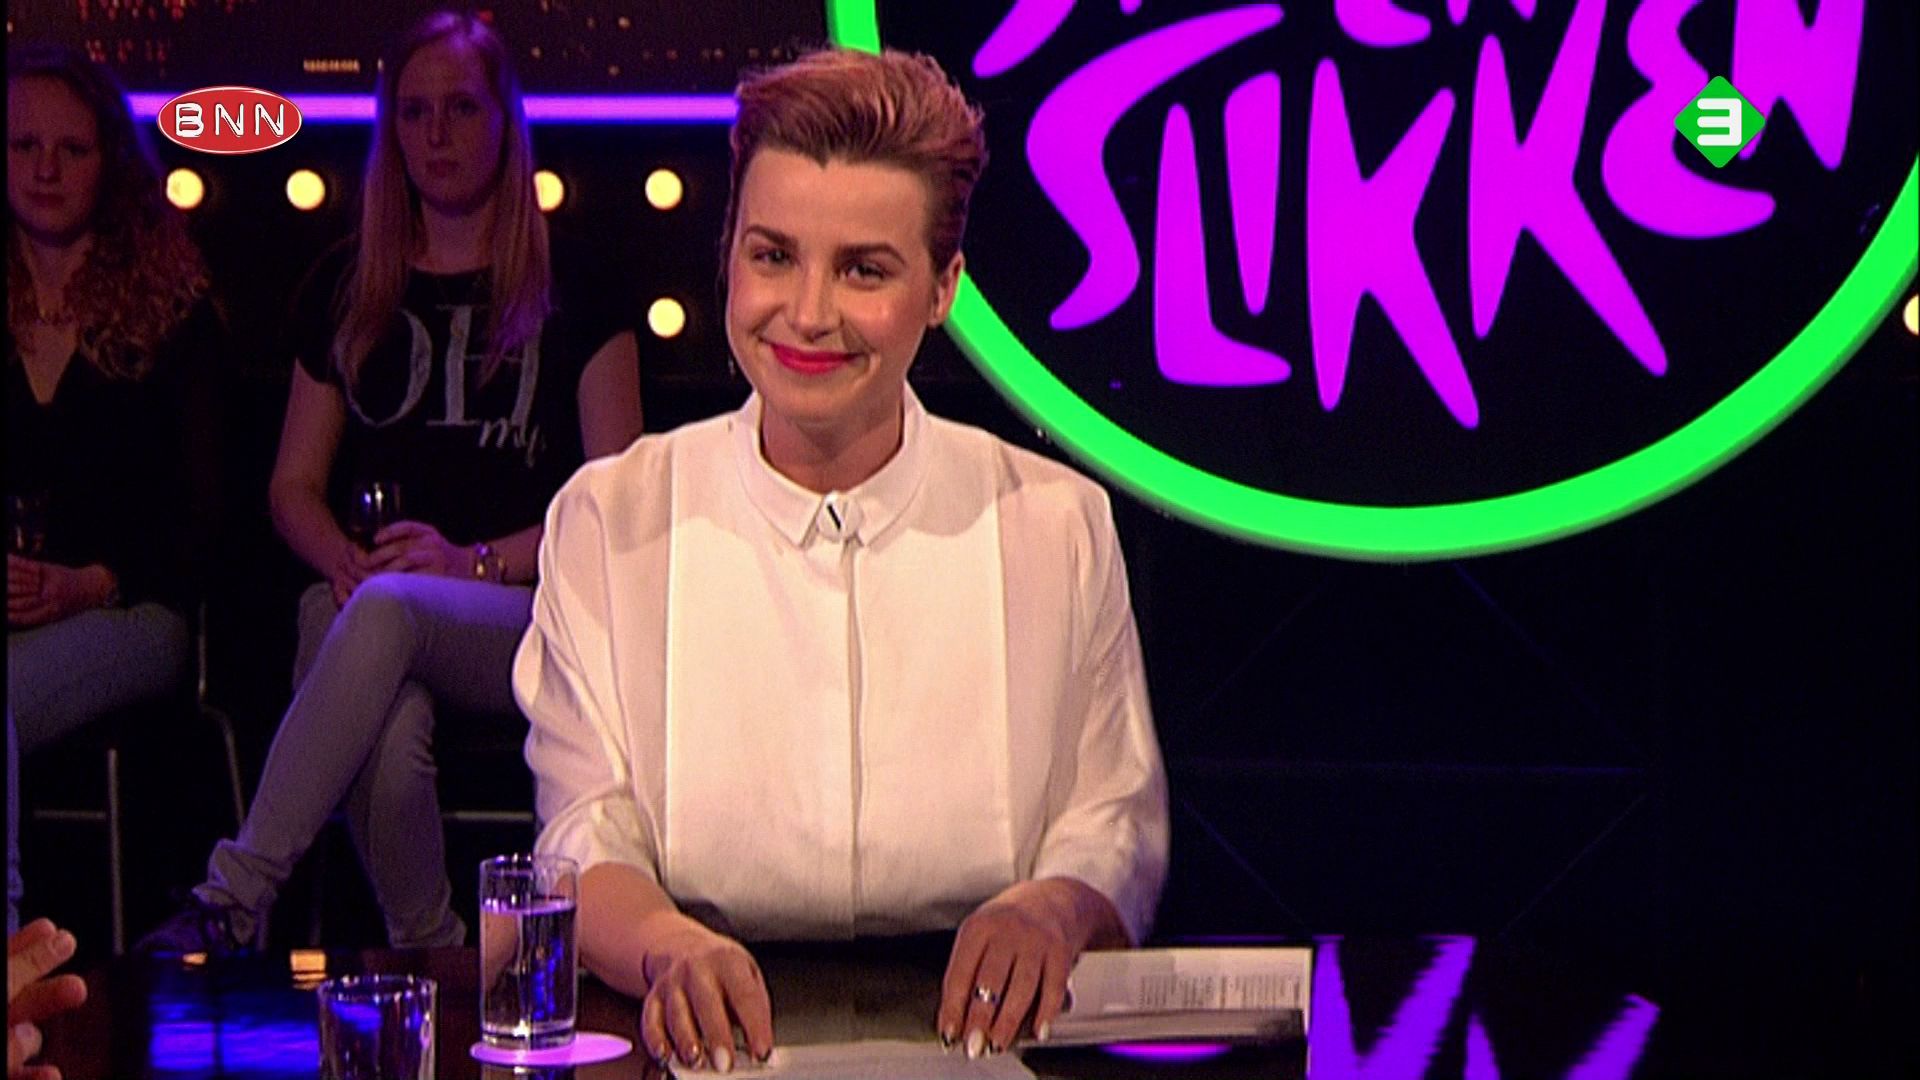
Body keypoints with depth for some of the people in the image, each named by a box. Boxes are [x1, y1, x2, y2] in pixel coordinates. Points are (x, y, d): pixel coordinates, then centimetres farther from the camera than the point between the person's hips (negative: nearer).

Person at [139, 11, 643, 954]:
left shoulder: (572, 297, 9)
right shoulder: (347, 292, 19)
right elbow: (294, 484, 19)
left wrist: (476, 560, -13)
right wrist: (344, 559, -4)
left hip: (529, 616, -2)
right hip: (362, 612, 2)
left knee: (387, 612, -38)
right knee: (389, 738, -36)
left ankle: (234, 900, -39)